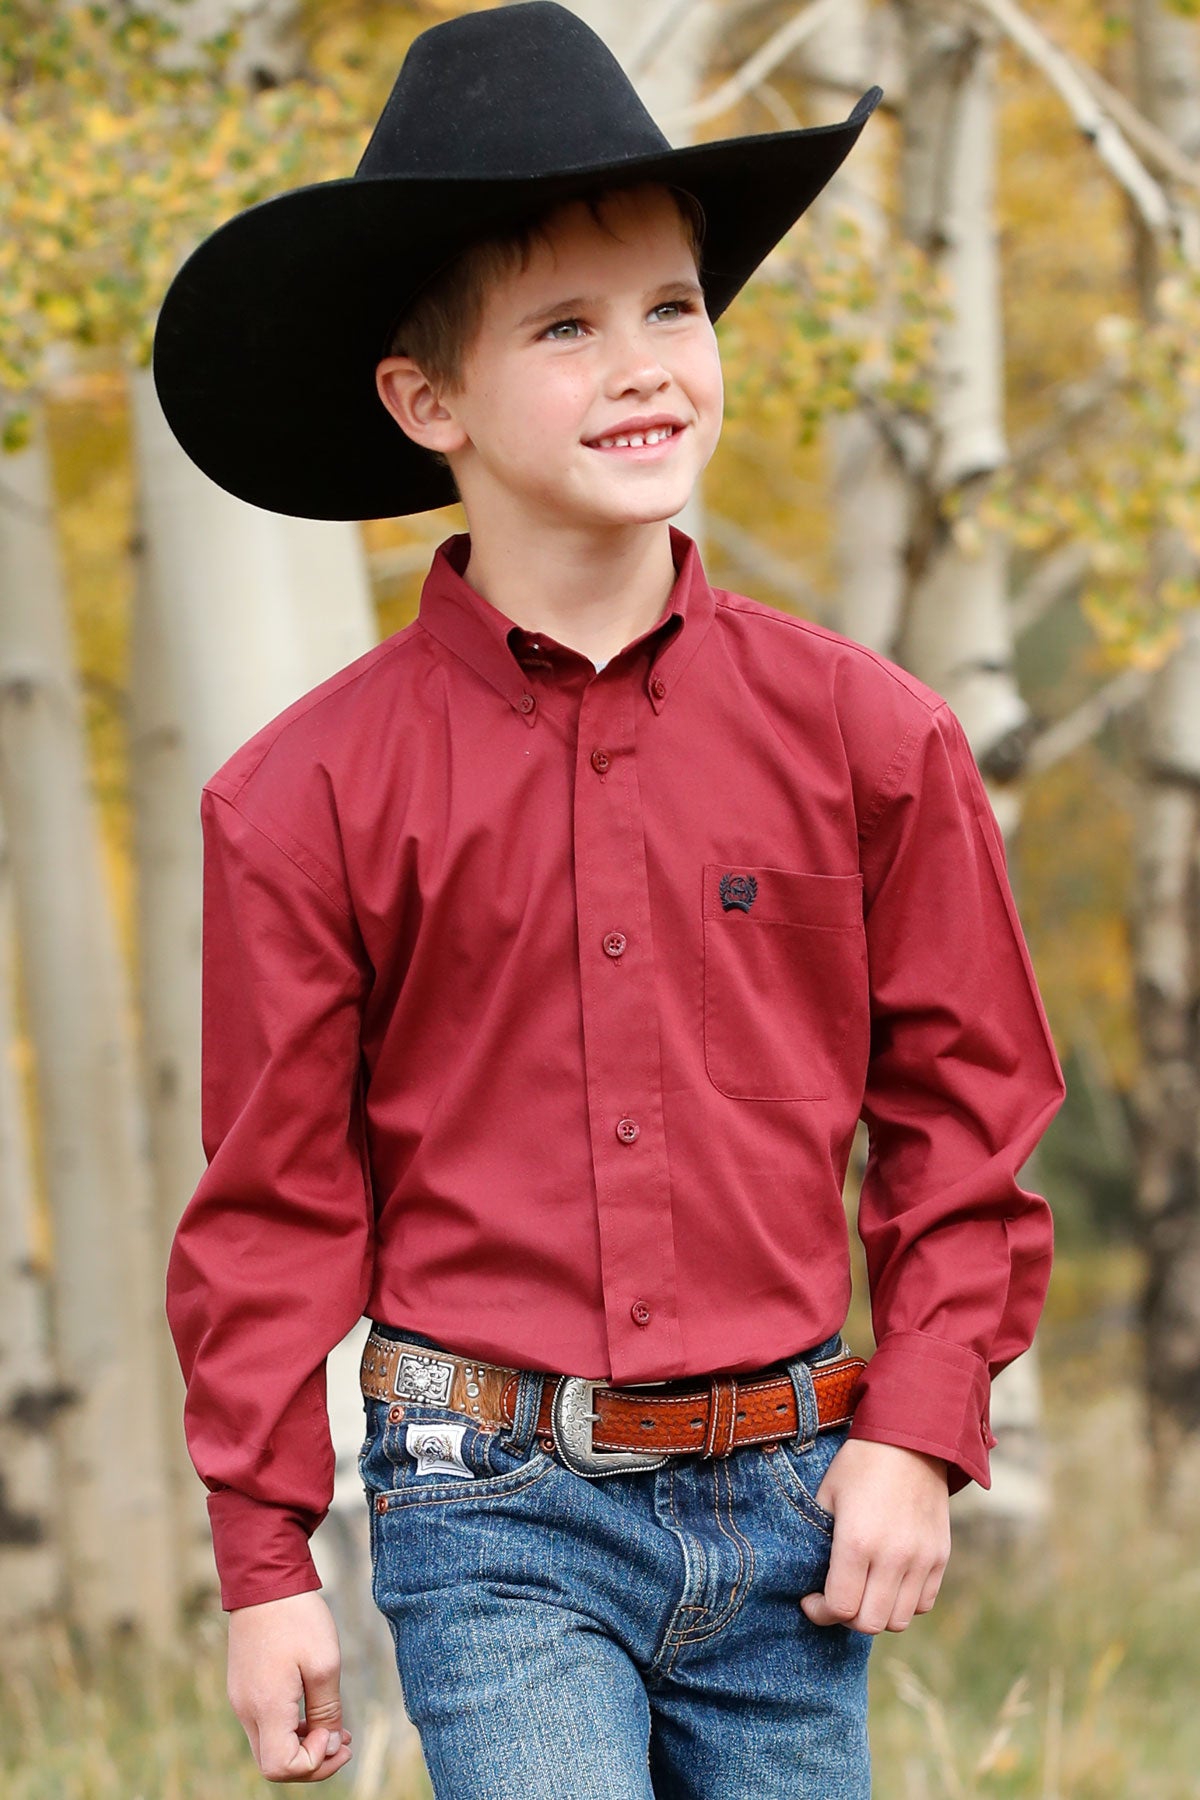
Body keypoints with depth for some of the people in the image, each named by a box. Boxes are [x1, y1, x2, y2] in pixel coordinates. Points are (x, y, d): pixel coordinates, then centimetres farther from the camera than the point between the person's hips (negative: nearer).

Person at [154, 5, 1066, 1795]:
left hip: (786, 1510, 2)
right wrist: (266, 1562, 1)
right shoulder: (305, 796, -3)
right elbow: (274, 1197, 2)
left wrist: (921, 1432, 1)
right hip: (498, 1522, -2)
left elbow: (968, 1106, 8)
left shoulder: (866, 736, 1)